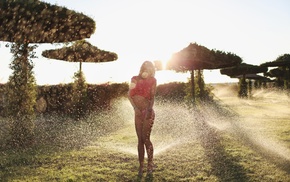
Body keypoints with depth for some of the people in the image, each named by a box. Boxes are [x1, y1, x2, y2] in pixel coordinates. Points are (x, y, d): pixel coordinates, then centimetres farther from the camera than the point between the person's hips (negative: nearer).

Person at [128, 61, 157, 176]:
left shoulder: (152, 80, 0)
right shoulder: (134, 79, 8)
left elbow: (152, 96, -9)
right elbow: (129, 95, 1)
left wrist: (150, 108, -26)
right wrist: (135, 107, -14)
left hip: (148, 112, -3)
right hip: (138, 113, 4)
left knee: (145, 138, -5)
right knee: (140, 140, 7)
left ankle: (150, 164, 13)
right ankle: (141, 166, 15)